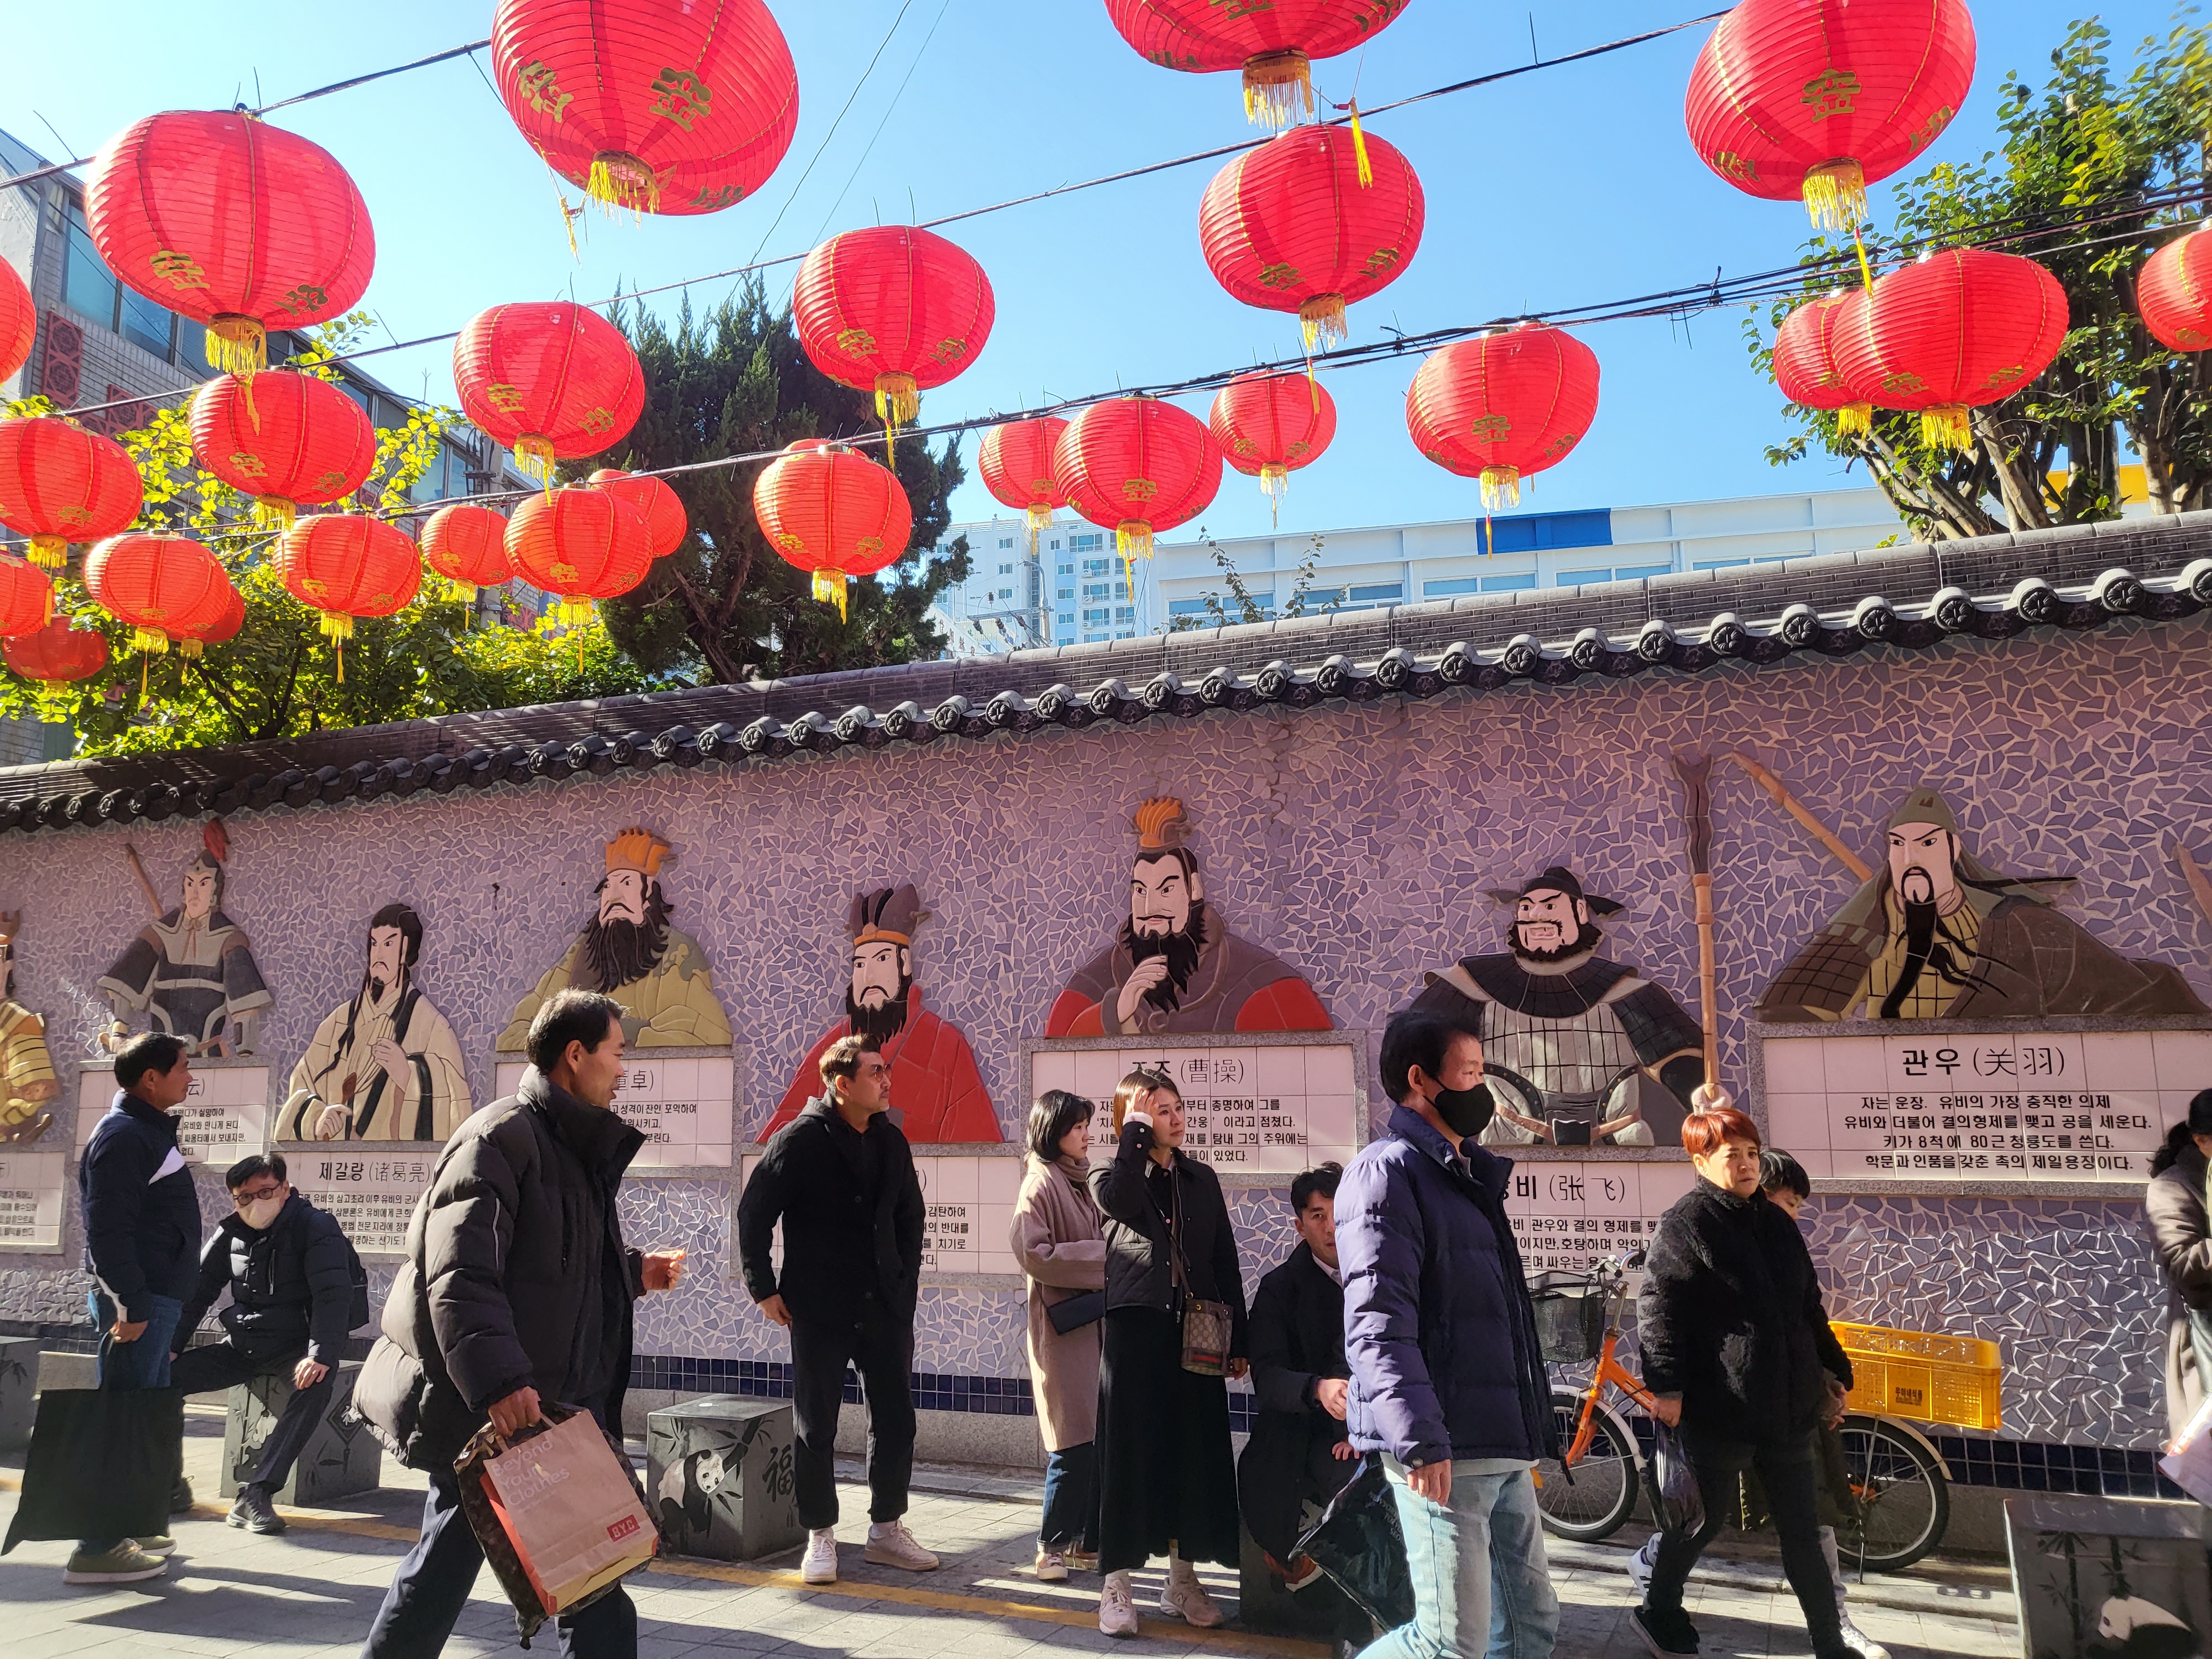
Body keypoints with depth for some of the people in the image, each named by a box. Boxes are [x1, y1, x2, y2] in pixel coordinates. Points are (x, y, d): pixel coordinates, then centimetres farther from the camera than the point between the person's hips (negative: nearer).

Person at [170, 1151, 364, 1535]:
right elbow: (197, 1290, 12)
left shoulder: (316, 1226, -13)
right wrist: (171, 1346, -1)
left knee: (320, 1382, -36)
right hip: (241, 1346, 6)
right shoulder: (229, 1233, 5)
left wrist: (321, 1355, -35)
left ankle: (255, 1495, -37)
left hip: (296, 1348, -6)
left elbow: (333, 1294, -23)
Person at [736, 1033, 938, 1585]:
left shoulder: (891, 1141, 5)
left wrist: (905, 1280, 10)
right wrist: (764, 1289, -6)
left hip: (886, 1307, 5)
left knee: (895, 1421, 9)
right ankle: (820, 1537, 21)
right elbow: (752, 1214, -7)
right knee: (816, 1428, 6)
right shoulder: (800, 1141, -11)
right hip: (819, 1311, -5)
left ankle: (887, 1529, 24)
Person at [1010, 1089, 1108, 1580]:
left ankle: (1088, 1540, 20)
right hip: (1063, 1324, -8)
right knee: (1074, 1443, -4)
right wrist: (1101, 1256, -16)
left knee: (1099, 1438, 9)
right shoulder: (1042, 1182, -10)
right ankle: (1053, 1546, 10)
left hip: (1096, 1320, 8)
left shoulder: (1081, 1180, 15)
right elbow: (1034, 1253, -19)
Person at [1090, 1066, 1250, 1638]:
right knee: (1130, 1448, -1)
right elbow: (1123, 1202, -24)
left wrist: (1237, 1339, 7)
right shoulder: (1113, 1175, 2)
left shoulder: (1201, 1179, 12)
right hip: (1135, 1327, -3)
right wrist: (1135, 1131, -14)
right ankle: (1118, 1583, 8)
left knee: (1195, 1449, 7)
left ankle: (1182, 1577, 21)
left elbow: (1225, 1260, 12)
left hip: (1196, 1331, 4)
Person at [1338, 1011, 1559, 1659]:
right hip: (1446, 1453, -9)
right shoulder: (1388, 1171, -10)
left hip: (1503, 1449, 10)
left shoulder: (1469, 1176, 21)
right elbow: (1377, 1324, -20)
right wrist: (1419, 1441, -26)